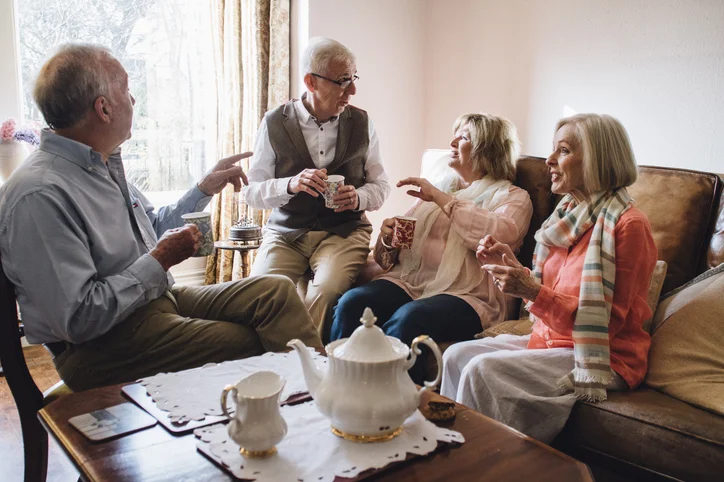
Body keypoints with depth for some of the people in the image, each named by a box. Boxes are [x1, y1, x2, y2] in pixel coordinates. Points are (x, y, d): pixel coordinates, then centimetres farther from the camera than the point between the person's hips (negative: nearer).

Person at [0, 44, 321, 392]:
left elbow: (155, 228, 24)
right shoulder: (41, 195, -23)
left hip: (156, 297, 9)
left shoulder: (103, 165, 8)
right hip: (103, 345, -9)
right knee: (252, 344, -20)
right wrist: (160, 261, -18)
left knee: (277, 291, -7)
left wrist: (206, 188, 17)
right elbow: (79, 319, -25)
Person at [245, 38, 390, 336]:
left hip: (344, 231, 0)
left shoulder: (361, 123, 5)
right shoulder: (275, 123, 0)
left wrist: (359, 197, -12)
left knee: (325, 291, -31)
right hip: (285, 232, 0)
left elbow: (380, 185, 11)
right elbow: (252, 192, 0)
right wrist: (291, 185, -20)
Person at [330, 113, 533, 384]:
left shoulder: (513, 197, 11)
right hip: (408, 280, 5)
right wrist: (388, 238, 0)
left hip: (465, 295, -5)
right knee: (351, 303, -25)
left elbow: (499, 234, -14)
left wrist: (442, 199, -7)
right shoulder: (438, 185, 28)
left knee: (406, 321, -35)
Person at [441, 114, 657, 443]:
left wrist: (532, 291, -26)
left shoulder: (629, 225, -16)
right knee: (457, 355, -8)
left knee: (483, 369, -24)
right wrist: (513, 266, -4)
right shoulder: (571, 213, 9)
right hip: (550, 341, 8)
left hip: (601, 358, -8)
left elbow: (606, 321, -17)